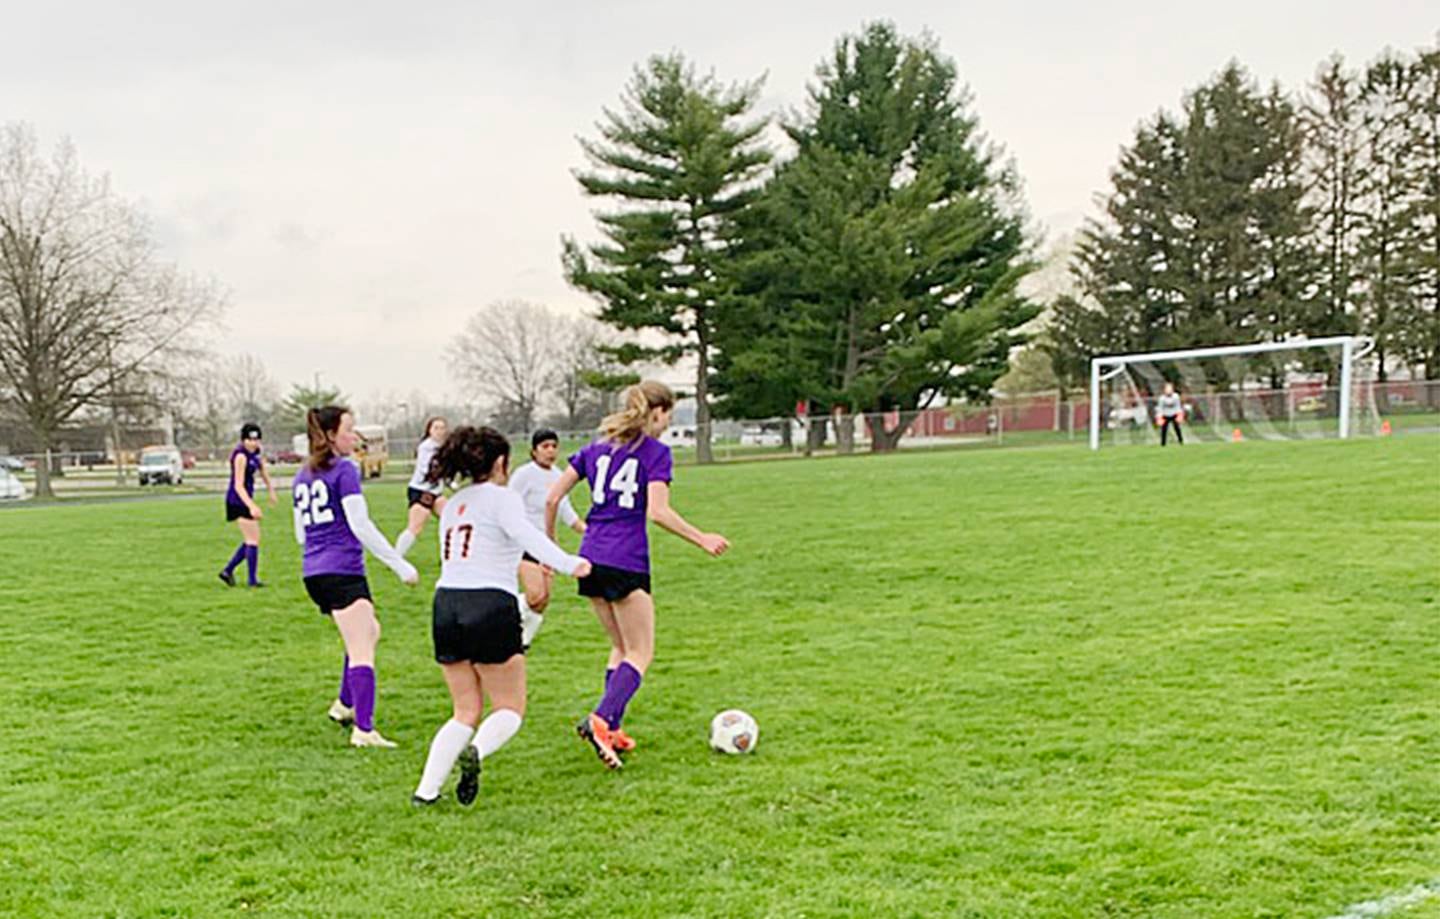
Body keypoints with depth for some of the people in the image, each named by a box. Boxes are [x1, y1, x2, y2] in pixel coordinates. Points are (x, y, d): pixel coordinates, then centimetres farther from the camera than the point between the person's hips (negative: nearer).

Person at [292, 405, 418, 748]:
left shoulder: (303, 476, 15)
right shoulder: (345, 469, -9)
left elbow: (301, 534, 20)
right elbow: (361, 525, -15)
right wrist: (400, 565, -12)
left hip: (313, 572, 9)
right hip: (343, 571, -9)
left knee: (369, 631, 26)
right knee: (361, 651, -11)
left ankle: (345, 705, 29)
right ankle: (363, 730, -19)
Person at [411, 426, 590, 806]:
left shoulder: (453, 505, 20)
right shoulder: (501, 498, -1)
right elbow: (526, 535, -21)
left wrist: (525, 566, 43)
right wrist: (568, 564, -33)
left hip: (446, 604, 6)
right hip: (491, 606, -6)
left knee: (465, 711, 15)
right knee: (510, 708, 5)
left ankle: (427, 788, 1)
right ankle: (476, 750, -25)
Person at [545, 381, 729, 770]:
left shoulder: (596, 447, 14)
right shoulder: (655, 452, -4)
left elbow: (552, 497, 10)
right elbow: (658, 511, -15)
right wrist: (702, 539, -6)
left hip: (591, 560, 7)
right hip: (627, 563, -6)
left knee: (621, 647, 20)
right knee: (640, 654, 1)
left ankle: (612, 730, 15)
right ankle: (601, 720, -19)